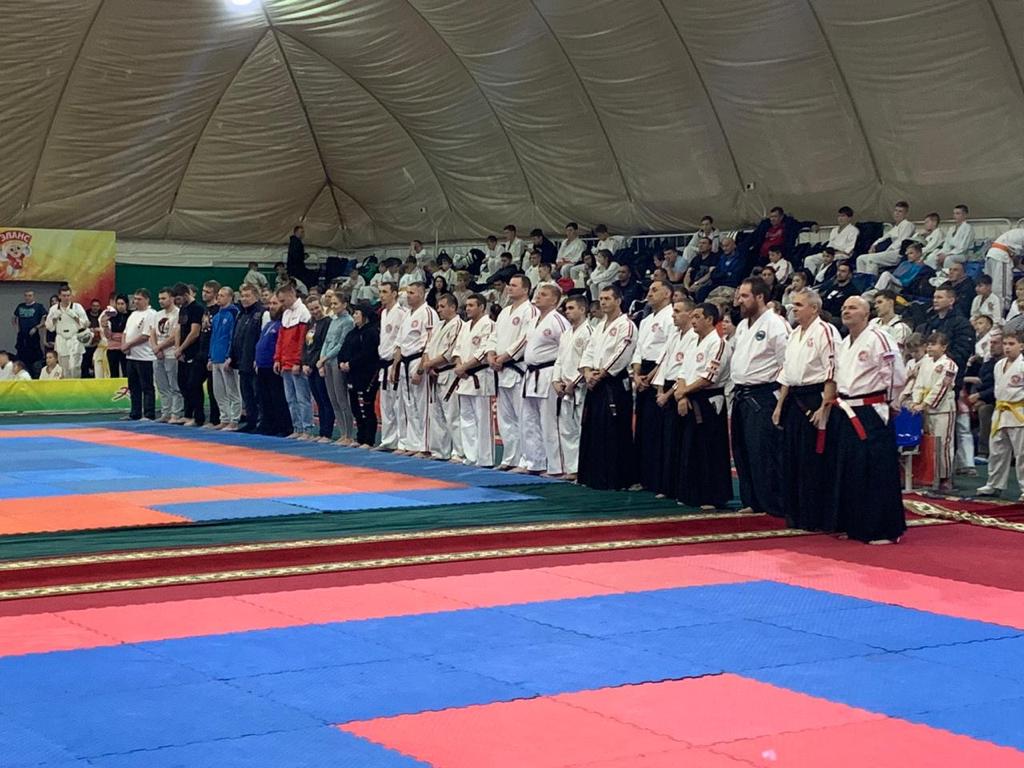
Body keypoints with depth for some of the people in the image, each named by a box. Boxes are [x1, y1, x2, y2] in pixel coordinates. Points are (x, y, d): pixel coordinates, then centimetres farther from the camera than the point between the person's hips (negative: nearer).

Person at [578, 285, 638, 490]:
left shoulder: (626, 326, -9)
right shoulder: (601, 326, 18)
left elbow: (621, 356, -17)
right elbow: (589, 352, 14)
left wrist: (600, 375, -13)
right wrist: (587, 373, -4)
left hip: (615, 386, -9)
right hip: (595, 386, 9)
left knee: (614, 434, -7)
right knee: (592, 432, 10)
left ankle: (615, 480, -3)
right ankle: (593, 477, 17)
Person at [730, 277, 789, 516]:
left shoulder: (774, 324, -12)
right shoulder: (742, 326, 16)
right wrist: (737, 390, 18)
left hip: (762, 397, -9)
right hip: (741, 396, 9)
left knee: (763, 454, -10)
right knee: (742, 452, 12)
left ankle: (774, 506, -4)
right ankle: (752, 502, 21)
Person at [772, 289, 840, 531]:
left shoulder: (825, 331, -11)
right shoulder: (794, 335, 16)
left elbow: (832, 372, -16)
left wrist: (824, 407, -20)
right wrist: (780, 405, 17)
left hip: (816, 400, -9)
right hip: (794, 400, 9)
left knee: (816, 462, -5)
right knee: (791, 460, 11)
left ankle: (819, 519, 2)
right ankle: (796, 515, 21)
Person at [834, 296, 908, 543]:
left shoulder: (877, 339, -13)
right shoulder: (843, 345, 14)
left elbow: (896, 375, -13)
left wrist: (886, 402, -1)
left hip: (872, 415, -9)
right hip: (848, 415, 9)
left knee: (878, 474, -6)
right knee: (849, 473, 12)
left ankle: (885, 530, -1)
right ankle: (854, 526, 23)